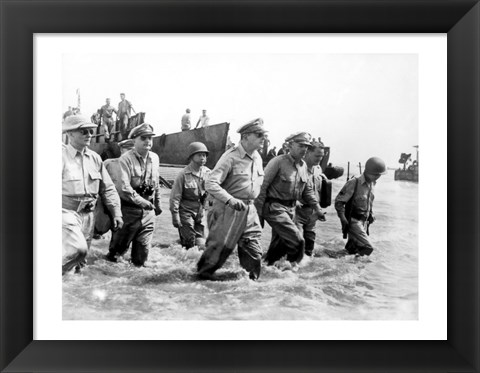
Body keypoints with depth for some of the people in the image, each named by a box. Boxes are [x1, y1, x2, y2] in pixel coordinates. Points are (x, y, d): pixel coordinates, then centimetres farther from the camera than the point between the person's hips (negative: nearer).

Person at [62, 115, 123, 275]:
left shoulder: (95, 158, 8)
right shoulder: (62, 156, -10)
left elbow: (108, 188, 13)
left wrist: (116, 213, 7)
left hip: (88, 215, 6)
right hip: (67, 212, -6)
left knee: (79, 259, 12)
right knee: (78, 249, -24)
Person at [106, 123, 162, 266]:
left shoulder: (155, 158, 6)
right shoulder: (126, 159, -14)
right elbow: (124, 188, -23)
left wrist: (157, 204, 23)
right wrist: (143, 202, -20)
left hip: (148, 211, 5)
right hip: (129, 210, -5)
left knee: (143, 247, 10)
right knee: (120, 246, 10)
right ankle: (110, 261, 36)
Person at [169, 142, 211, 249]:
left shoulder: (208, 173, 2)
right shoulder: (183, 174, -10)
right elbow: (175, 197, -9)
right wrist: (175, 215, -12)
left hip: (201, 213, 4)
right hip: (186, 212, -4)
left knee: (200, 243, 7)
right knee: (189, 243, -4)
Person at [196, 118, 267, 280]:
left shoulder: (258, 158, 9)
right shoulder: (231, 157, -14)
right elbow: (210, 184, -20)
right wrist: (230, 199, -31)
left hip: (249, 211, 7)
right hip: (228, 210, -6)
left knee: (254, 254, 7)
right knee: (218, 249, 2)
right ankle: (201, 276, 24)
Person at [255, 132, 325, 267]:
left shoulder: (303, 165, 10)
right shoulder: (278, 162, -14)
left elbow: (308, 189, 20)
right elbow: (263, 185, -15)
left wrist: (316, 207, 14)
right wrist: (258, 209, -18)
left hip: (290, 209, 8)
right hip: (274, 207, -8)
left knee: (279, 243, 13)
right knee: (297, 240, -13)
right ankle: (293, 265, 6)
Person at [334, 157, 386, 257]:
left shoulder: (372, 184, 5)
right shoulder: (354, 183, -18)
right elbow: (338, 201, -15)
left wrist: (371, 214, 13)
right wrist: (343, 219, -21)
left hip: (364, 221, 7)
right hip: (353, 221, -7)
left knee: (353, 249, 13)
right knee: (368, 248, -16)